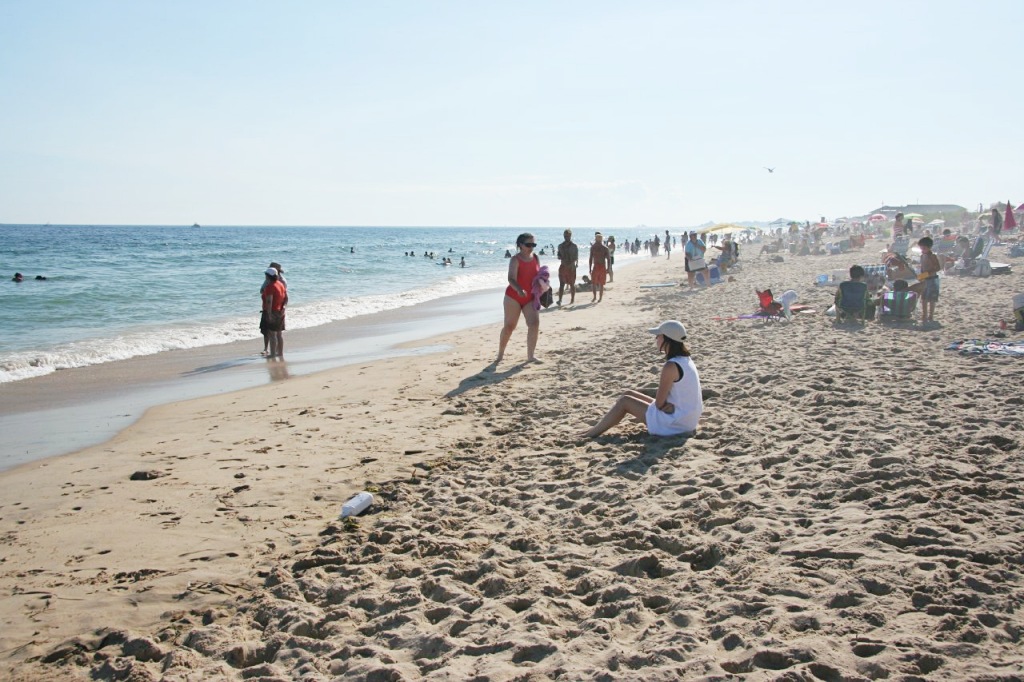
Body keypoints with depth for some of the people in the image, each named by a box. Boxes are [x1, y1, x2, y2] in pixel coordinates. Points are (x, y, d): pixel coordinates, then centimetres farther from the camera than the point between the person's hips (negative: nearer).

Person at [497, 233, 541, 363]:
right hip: (513, 297, -4)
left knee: (535, 323, -12)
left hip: (530, 298, 4)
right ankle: (500, 355, 16)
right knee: (509, 326, 0)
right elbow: (511, 279, -26)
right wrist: (519, 290, -45)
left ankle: (530, 356, -5)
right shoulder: (515, 260, -13)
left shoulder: (536, 258, 4)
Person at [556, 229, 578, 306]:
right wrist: (560, 257, -8)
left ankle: (572, 300, 13)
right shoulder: (560, 246, 10)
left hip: (571, 267, -3)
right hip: (563, 266, 3)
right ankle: (560, 300, -8)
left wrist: (572, 263, -23)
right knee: (561, 284, -3)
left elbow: (576, 258, -6)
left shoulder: (574, 246, -1)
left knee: (572, 284, 5)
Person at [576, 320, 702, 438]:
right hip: (685, 419, 9)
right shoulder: (685, 360, 6)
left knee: (624, 401, -1)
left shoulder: (671, 366, -23)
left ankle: (594, 432, 12)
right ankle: (598, 427, 29)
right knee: (629, 394, 16)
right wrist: (668, 405, -4)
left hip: (674, 423, -9)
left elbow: (659, 404, -19)